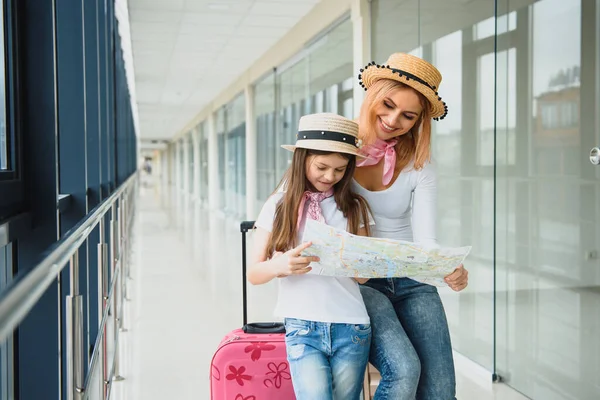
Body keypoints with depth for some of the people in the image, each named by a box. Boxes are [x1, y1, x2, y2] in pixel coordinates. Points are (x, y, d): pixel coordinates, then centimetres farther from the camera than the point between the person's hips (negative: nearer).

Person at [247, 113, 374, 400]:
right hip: (302, 329, -2)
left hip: (352, 327, 2)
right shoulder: (280, 206, 2)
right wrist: (280, 265, -21)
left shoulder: (354, 207, 6)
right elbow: (254, 273, 1)